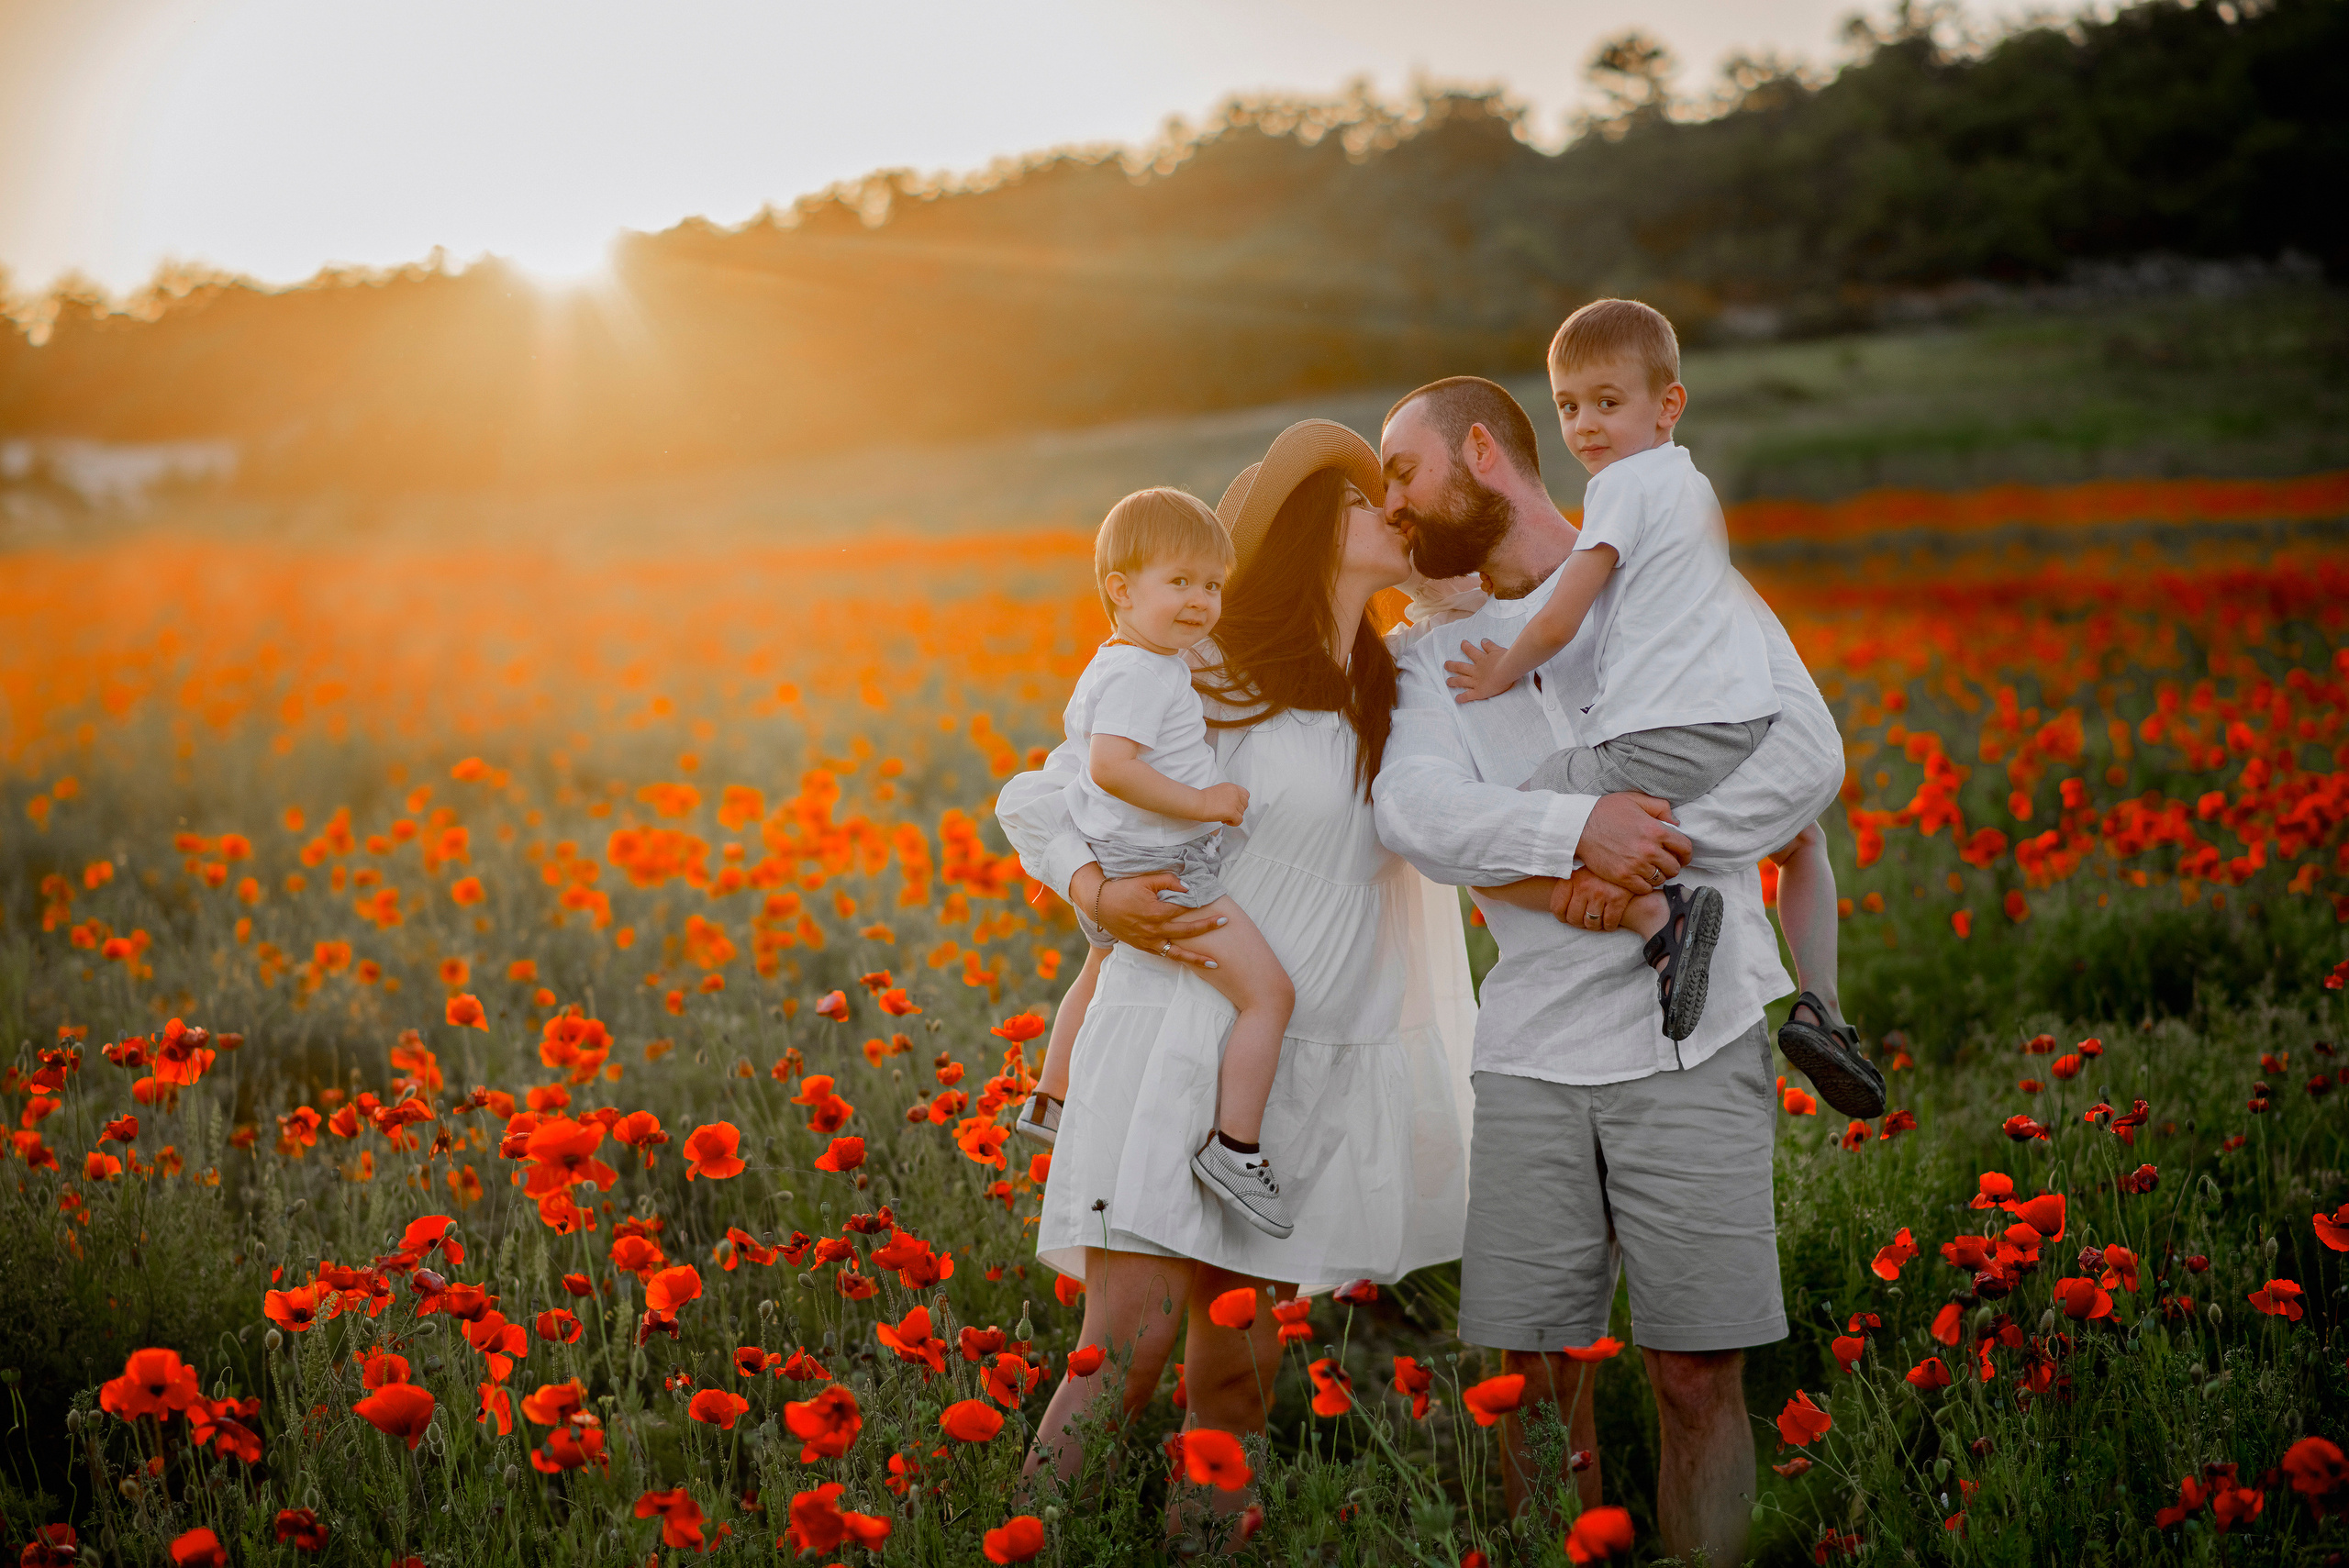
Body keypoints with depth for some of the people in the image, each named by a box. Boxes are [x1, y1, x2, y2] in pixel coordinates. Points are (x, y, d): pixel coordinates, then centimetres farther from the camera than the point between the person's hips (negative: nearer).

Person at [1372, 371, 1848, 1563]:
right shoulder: (1437, 656, 14)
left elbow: (1805, 756, -6)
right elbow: (1416, 813, -6)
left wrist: (1641, 865, -14)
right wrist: (1582, 827, -22)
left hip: (1692, 1042, -3)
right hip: (1528, 1053, 3)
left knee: (1697, 1379, -2)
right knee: (1531, 1375, 2)